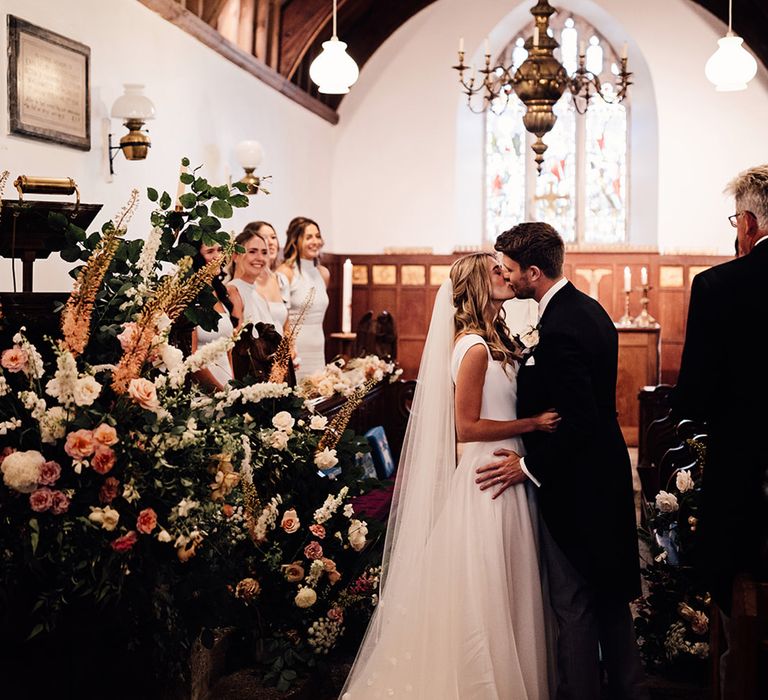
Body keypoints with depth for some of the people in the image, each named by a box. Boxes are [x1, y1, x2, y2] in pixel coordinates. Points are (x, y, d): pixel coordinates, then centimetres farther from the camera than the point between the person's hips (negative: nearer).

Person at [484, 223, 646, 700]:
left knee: (574, 605, 2)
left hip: (575, 485, -10)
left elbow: (578, 423, -26)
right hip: (605, 476, 10)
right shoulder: (588, 308, 7)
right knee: (610, 597, 21)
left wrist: (529, 467, -16)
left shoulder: (560, 329, -24)